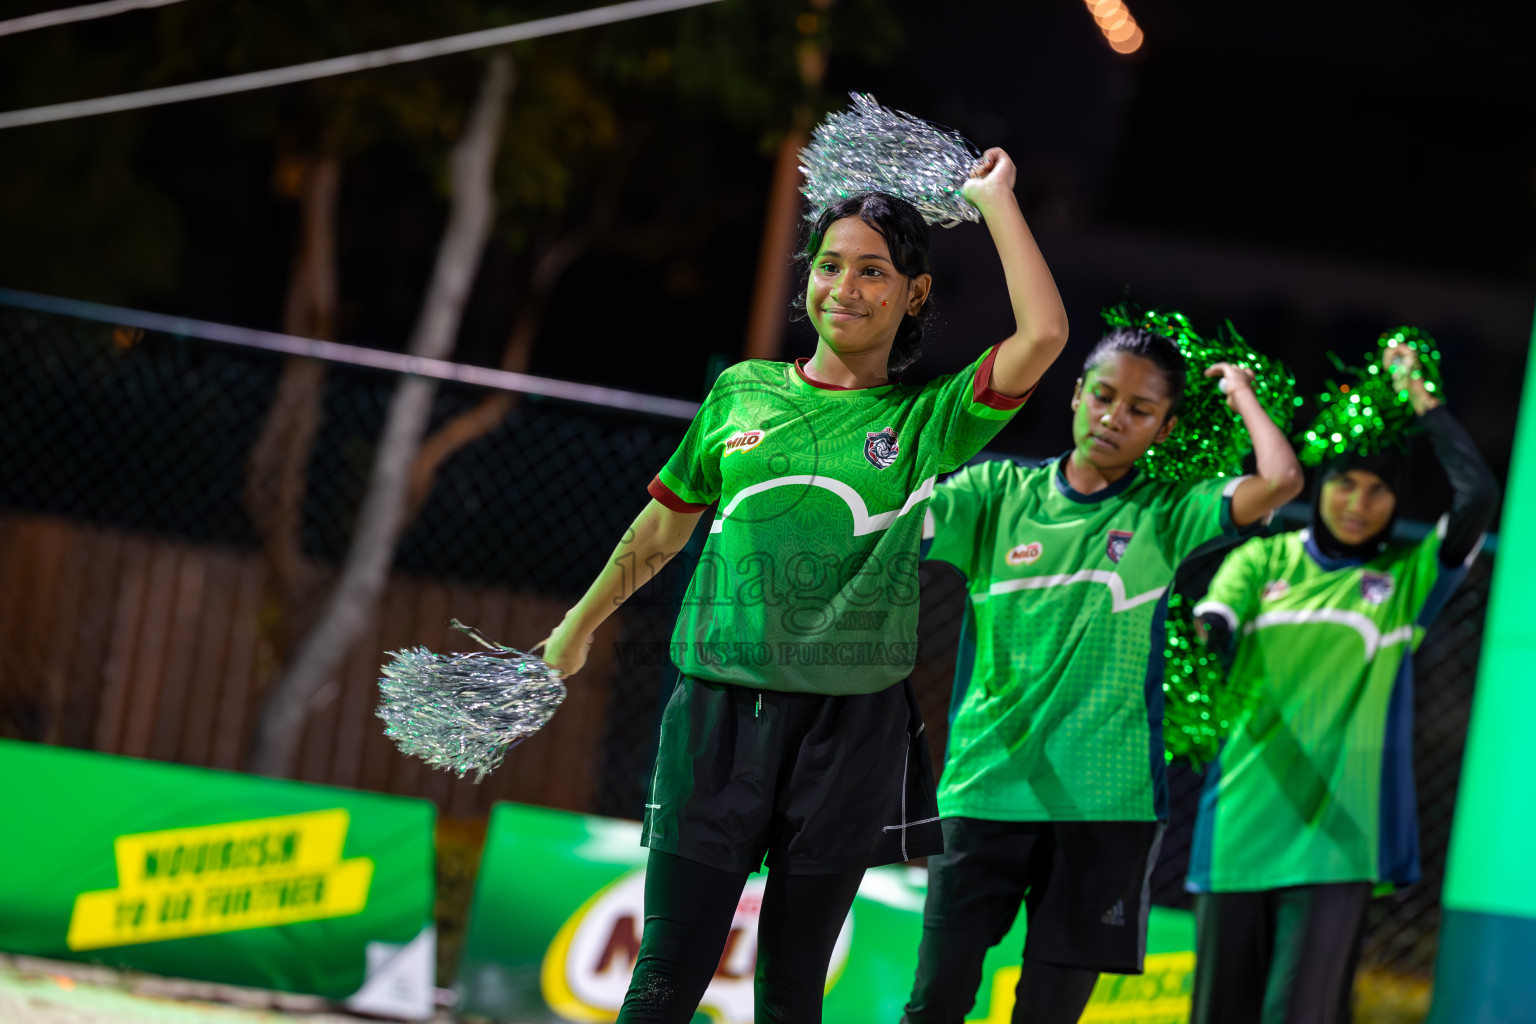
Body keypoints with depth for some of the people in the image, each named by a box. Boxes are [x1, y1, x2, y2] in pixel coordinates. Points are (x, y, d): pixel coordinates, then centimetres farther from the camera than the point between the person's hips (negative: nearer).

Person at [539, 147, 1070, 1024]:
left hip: (850, 721, -1)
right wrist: (579, 627, 31)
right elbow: (662, 529, 23)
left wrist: (995, 198, -3)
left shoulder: (928, 421, 4)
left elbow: (1043, 335, -12)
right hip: (720, 706, 1)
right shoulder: (742, 391, 10)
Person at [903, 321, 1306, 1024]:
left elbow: (1281, 480, -10)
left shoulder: (1165, 518, 4)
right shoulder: (1000, 492, 7)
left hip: (1104, 803, 0)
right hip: (985, 785, 1)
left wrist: (1240, 392, 4)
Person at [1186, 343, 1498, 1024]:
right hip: (1241, 829, 2)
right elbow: (1210, 626, -8)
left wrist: (1420, 398, -1)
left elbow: (1480, 495, -7)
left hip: (1335, 833, -2)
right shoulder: (1263, 560, 10)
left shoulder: (1407, 580, 7)